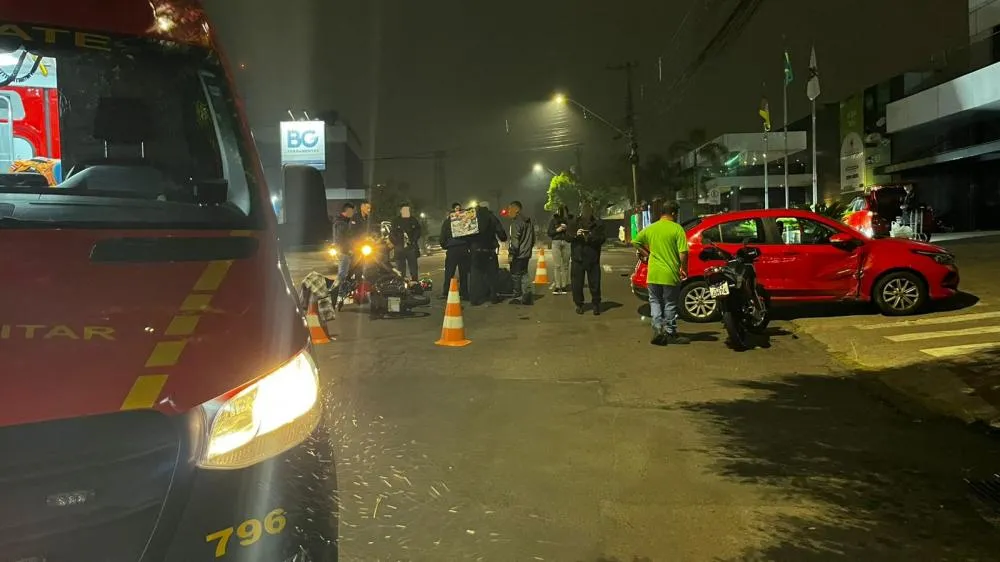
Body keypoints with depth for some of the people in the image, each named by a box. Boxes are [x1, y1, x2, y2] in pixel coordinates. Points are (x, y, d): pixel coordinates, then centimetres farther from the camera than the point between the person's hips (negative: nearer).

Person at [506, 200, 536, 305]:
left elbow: (514, 240, -21)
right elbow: (532, 238, 20)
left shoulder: (516, 222, -15)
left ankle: (517, 296, 5)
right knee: (524, 273, 16)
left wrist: (511, 253, -17)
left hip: (518, 254, -9)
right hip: (526, 253, 9)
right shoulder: (528, 221, 14)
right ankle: (529, 292, 11)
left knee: (516, 274, 0)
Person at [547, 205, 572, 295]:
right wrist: (557, 230, -7)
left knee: (565, 265, 0)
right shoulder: (554, 220, 7)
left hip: (567, 243, 0)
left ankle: (564, 286, 5)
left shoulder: (570, 220, 5)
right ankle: (557, 286, -3)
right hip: (556, 243, 0)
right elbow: (549, 233, 7)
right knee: (556, 265, -4)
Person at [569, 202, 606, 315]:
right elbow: (568, 237, 4)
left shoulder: (598, 223, 0)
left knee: (595, 283, 0)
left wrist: (590, 237, -24)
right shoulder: (575, 223, 6)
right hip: (577, 258, 1)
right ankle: (579, 305, 15)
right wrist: (575, 235, -17)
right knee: (577, 283, 3)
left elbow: (601, 239, -6)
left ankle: (596, 305, 13)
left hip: (593, 258, -1)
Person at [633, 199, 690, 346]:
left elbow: (636, 242, 16)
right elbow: (683, 253, -15)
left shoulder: (650, 228, 4)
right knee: (670, 304, 9)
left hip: (653, 274, 3)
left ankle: (658, 327, 0)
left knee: (655, 301, 16)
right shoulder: (677, 229, -9)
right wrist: (684, 269, -1)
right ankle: (670, 333, 16)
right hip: (670, 274, -3)